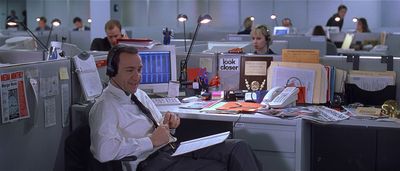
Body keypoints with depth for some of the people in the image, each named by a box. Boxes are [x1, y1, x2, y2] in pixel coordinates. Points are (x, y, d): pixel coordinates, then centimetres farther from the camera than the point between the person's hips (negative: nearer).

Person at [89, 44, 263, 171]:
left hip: (173, 148, 8)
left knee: (238, 147, -11)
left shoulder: (140, 94, 18)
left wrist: (168, 123, 1)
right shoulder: (104, 106, -8)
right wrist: (151, 141, -19)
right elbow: (104, 151, -23)